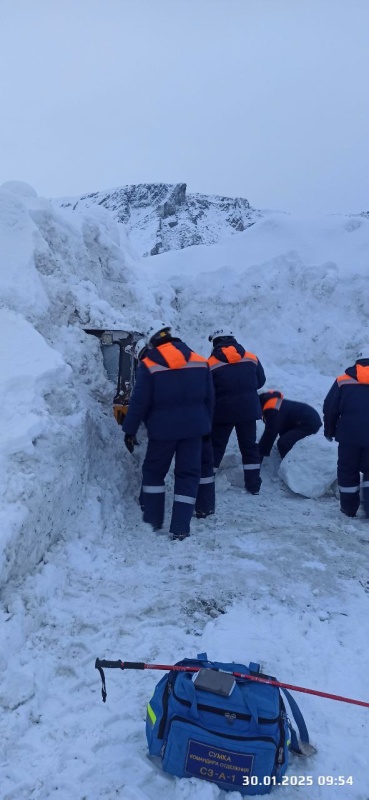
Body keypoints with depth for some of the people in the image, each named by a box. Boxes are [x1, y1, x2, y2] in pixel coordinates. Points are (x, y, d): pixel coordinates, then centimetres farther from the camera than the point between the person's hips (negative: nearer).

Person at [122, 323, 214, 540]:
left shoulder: (149, 365, -6)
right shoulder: (200, 362, 4)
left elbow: (139, 402, -8)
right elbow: (210, 398, 8)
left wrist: (130, 429, 0)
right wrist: (206, 425, 18)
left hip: (163, 428, -2)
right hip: (193, 427, 2)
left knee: (154, 471, 16)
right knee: (188, 475, 7)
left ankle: (153, 521, 20)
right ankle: (180, 528, 4)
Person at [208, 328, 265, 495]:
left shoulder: (212, 363, -7)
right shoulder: (251, 358, 2)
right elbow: (260, 381, 11)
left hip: (223, 411, -2)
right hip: (248, 409, 3)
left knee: (216, 447, 8)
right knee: (249, 446, 13)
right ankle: (253, 485, 17)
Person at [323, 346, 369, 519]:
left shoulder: (343, 380, 1)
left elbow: (330, 408, 2)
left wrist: (329, 430, 15)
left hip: (349, 435, -1)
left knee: (347, 471, 12)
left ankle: (349, 508, 19)